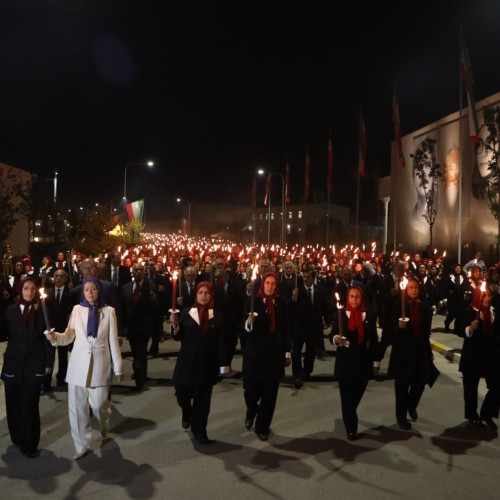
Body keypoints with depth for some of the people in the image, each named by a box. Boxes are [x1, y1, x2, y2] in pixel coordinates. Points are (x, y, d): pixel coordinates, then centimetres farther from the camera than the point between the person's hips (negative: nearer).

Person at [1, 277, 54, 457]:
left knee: (30, 404, -2)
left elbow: (48, 338, 2)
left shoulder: (42, 311, 0)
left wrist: (48, 362, -1)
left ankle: (29, 444, 12)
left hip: (34, 364, -2)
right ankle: (17, 437, 28)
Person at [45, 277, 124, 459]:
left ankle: (104, 430, 33)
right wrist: (54, 336, -14)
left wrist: (118, 367, 4)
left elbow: (113, 342, 3)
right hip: (78, 364, 2)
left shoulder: (108, 311, 1)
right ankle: (82, 445, 20)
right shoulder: (77, 309, 4)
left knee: (99, 404, -1)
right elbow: (68, 337, 7)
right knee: (77, 406, 2)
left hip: (100, 365, -1)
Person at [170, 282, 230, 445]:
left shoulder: (216, 317, 2)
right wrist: (175, 325, -19)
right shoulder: (185, 314, 0)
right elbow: (178, 337, 0)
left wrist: (224, 364, 0)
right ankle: (187, 413, 37)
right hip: (187, 362, 0)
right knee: (182, 394, 2)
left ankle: (199, 431, 25)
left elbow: (221, 342, 1)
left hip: (207, 364, 0)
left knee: (203, 399, 6)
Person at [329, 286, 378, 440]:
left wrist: (375, 360, 6)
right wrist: (336, 339, -25)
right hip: (345, 362, -2)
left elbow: (374, 340, 7)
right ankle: (351, 429, 15)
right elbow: (332, 336, -2)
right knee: (347, 397, 0)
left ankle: (349, 415, 42)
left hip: (363, 363, 2)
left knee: (356, 396, 12)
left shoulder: (370, 316, 3)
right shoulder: (340, 315, -2)